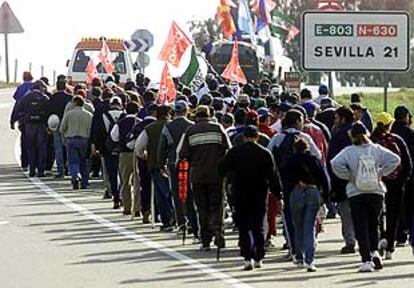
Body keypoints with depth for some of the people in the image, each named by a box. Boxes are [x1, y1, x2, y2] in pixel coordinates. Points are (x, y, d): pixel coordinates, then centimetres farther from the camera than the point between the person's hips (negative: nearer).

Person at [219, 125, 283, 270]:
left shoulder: (234, 152, -3)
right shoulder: (265, 153, -2)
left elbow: (222, 170, -5)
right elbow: (273, 176, -1)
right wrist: (279, 196, 3)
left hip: (240, 195, -1)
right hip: (260, 196, 1)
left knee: (243, 227, 4)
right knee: (259, 227, 9)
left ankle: (247, 258, -8)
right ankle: (258, 258, 9)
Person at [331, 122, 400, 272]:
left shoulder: (349, 151, -5)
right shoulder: (376, 149, 0)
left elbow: (335, 164, -18)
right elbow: (394, 159, -7)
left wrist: (348, 176, -6)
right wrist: (381, 173, 0)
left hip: (356, 194, -2)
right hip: (376, 192, 2)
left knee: (361, 228, 2)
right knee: (373, 225, 18)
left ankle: (366, 260, -4)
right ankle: (374, 251, -2)